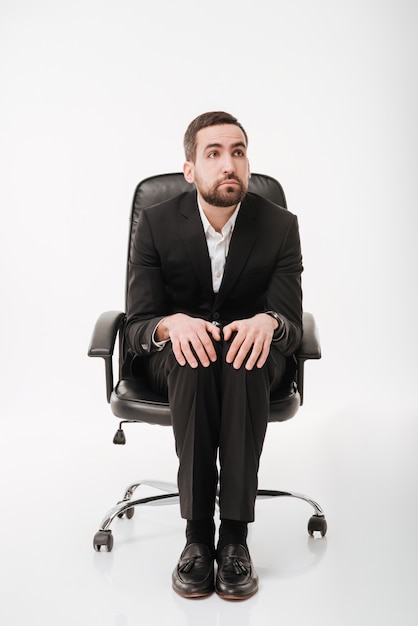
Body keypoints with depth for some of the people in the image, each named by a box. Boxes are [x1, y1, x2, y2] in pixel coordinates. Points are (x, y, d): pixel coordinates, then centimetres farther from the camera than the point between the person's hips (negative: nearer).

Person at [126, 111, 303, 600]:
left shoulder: (280, 225, -7)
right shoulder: (156, 223, -9)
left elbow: (291, 322, -11)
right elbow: (137, 325, -13)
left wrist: (267, 320, -38)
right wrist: (174, 324, -38)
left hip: (250, 345, 0)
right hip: (175, 353, 0)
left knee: (244, 361, -37)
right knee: (193, 361, -37)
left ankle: (235, 535, -31)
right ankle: (198, 533, -30)